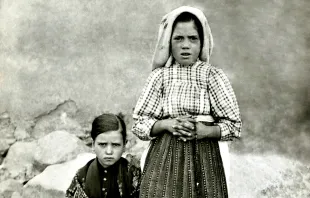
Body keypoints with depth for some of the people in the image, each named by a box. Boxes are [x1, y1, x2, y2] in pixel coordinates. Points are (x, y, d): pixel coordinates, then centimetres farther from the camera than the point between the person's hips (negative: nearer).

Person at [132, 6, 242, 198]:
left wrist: (205, 131, -15)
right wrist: (167, 124, -14)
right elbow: (139, 123, 2)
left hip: (204, 160, 0)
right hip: (164, 159, 0)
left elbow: (234, 125, 0)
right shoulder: (160, 76, 1)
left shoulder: (213, 76, -1)